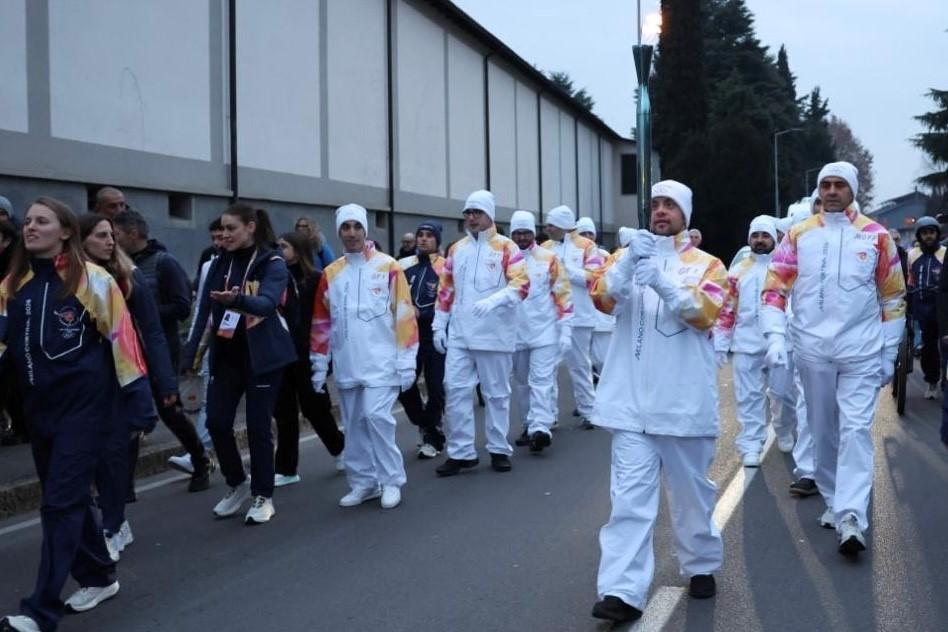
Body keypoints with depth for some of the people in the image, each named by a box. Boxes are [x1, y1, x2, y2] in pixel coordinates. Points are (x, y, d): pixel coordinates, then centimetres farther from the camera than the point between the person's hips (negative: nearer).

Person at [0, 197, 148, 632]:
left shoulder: (93, 279, -9)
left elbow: (120, 337, -8)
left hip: (84, 405, -6)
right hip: (39, 407, 6)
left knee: (61, 502, -7)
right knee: (69, 497, 15)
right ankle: (99, 577, 33)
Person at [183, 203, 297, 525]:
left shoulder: (272, 263, -9)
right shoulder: (220, 263, 7)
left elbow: (268, 303, -27)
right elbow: (205, 308, 8)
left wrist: (238, 299, -47)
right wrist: (193, 351, 4)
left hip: (262, 355, -5)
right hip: (225, 354, 5)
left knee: (258, 426, -1)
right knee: (217, 422, 0)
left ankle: (263, 496, 14)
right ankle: (237, 484, 22)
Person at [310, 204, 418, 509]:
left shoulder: (388, 267, -4)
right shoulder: (330, 274, 8)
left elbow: (405, 316, -5)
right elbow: (322, 322, 12)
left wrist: (407, 361, -8)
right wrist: (319, 364, 10)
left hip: (381, 362, -4)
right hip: (347, 365, 4)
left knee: (377, 417, -11)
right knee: (354, 425, 9)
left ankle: (392, 481, 3)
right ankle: (363, 482, 20)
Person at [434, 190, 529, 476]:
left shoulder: (506, 248, -2)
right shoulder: (456, 249, 12)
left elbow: (521, 284, -13)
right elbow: (446, 290, 16)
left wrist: (494, 300, -29)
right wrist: (439, 325, 10)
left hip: (494, 335, -4)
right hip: (459, 335, 4)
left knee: (496, 393, 6)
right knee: (455, 390, 0)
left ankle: (499, 449, 19)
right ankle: (461, 452, 8)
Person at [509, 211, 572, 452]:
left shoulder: (549, 259, -2)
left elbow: (563, 295, -1)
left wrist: (565, 330, -6)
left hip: (545, 332, -3)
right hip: (515, 334, 3)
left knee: (542, 381, -10)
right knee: (522, 382, 12)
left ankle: (541, 428, -19)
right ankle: (530, 425, 24)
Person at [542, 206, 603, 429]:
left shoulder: (587, 246, -1)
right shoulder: (545, 248, 10)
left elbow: (594, 277, -10)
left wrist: (565, 268, -14)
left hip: (577, 316, -4)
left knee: (579, 365, 4)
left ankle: (588, 411, 13)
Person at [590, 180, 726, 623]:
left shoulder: (706, 265, 6)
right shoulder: (628, 256, 11)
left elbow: (705, 312, -12)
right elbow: (603, 298, -6)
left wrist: (663, 282, -27)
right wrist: (629, 261, -23)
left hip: (684, 402, 0)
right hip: (632, 401, 1)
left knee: (691, 492, 14)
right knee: (630, 496, -6)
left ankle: (701, 567, 34)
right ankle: (622, 591, -9)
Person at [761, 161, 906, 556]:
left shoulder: (876, 236, 3)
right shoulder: (798, 236, 4)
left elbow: (893, 297, 8)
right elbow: (775, 287, 2)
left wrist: (889, 352, 6)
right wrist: (775, 337, -11)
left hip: (862, 352, -2)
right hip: (813, 350, 2)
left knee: (855, 430, -10)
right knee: (822, 431, 11)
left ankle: (851, 517, -16)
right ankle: (834, 502, 27)